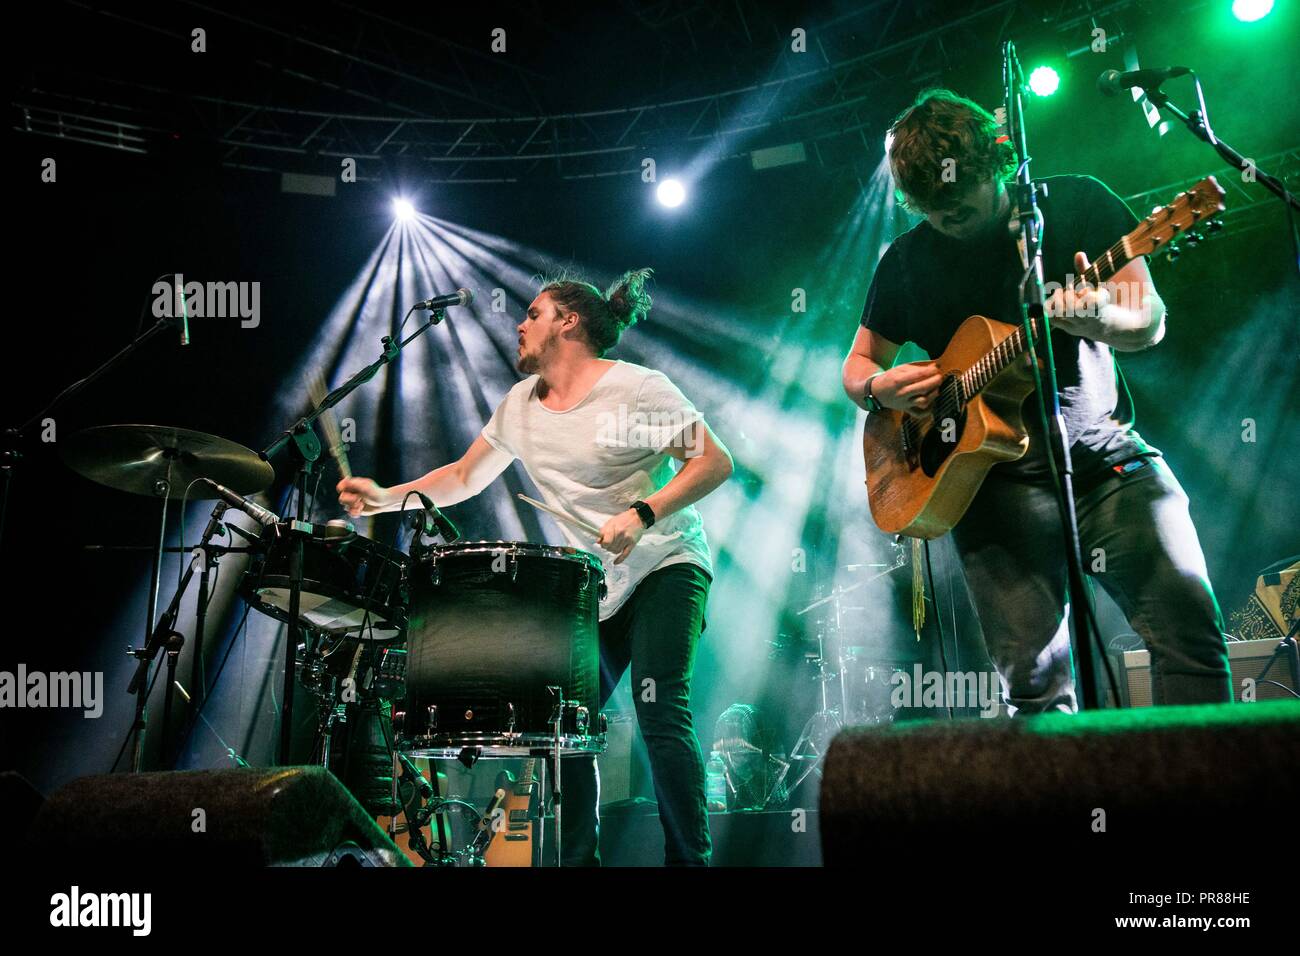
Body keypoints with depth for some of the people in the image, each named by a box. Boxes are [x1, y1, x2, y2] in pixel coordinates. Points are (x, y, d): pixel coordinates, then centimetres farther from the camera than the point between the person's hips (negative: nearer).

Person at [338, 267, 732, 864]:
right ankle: (578, 860, 18)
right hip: (591, 586, 6)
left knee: (659, 715, -17)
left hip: (664, 567, -6)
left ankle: (692, 859, -3)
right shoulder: (520, 404, 8)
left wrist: (641, 515, -25)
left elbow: (715, 461, -13)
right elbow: (464, 477, 16)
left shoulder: (634, 388, -12)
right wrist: (386, 497, 3)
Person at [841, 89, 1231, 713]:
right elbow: (857, 364, 18)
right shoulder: (907, 261, 7)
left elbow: (1151, 322, -4)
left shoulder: (1075, 204, 4)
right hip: (996, 479, 0)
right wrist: (879, 389, -6)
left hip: (1106, 456, 1)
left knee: (1191, 628, -10)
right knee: (1033, 681, -8)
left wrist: (1099, 317, -27)